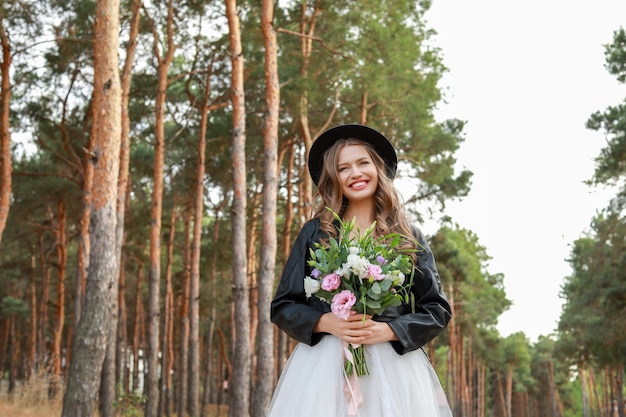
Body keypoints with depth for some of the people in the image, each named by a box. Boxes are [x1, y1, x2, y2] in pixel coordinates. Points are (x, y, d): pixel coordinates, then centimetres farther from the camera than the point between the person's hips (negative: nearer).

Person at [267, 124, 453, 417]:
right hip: (323, 365, 0)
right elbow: (283, 306, 5)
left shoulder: (409, 237, 7)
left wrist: (387, 330, -11)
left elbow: (437, 310, 5)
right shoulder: (315, 233, 6)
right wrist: (326, 322, -13)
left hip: (392, 367, 0)